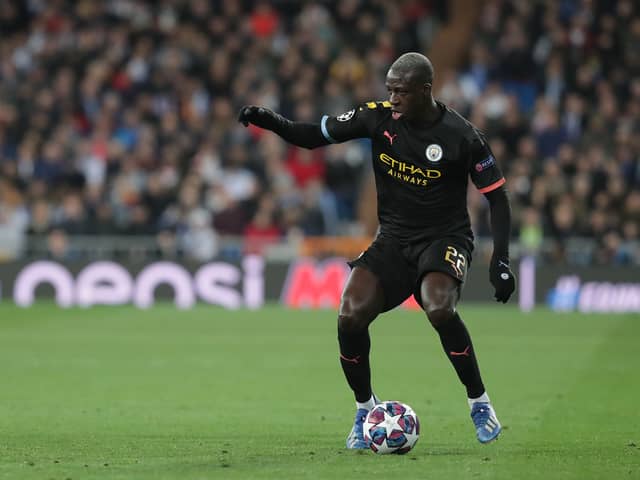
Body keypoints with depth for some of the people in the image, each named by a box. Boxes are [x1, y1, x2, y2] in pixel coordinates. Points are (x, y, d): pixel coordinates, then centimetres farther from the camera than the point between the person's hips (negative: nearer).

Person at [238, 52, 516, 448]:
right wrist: (271, 121, -20)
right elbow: (313, 136, -1)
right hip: (394, 238, 4)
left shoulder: (461, 135, -13)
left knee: (439, 308, -34)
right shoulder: (379, 117, -5)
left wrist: (501, 260, -13)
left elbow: (497, 196, -6)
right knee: (350, 317, -18)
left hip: (445, 237, -4)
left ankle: (480, 403, -13)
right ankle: (365, 408, 6)